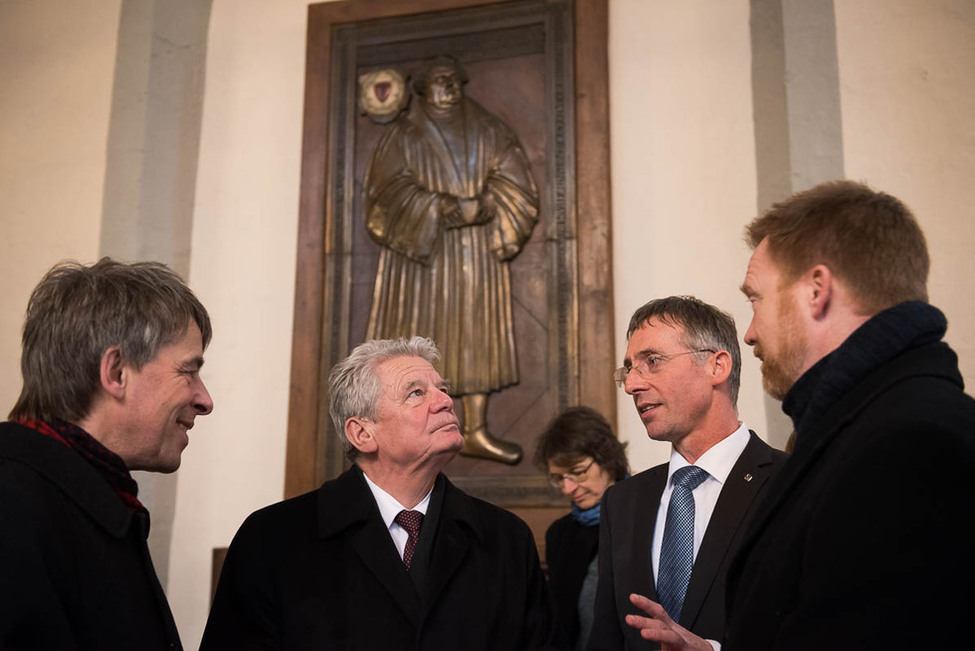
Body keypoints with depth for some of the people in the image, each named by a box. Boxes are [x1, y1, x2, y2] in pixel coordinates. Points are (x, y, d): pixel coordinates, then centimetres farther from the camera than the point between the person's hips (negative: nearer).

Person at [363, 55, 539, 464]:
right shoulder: (403, 135, 7)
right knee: (417, 333, -5)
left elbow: (512, 181, 2)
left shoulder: (486, 132, 14)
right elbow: (388, 188, -7)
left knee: (476, 335, -2)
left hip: (475, 252, 2)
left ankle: (476, 431, 0)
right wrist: (439, 208, -19)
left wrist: (481, 206, -17)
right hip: (419, 249, -2)